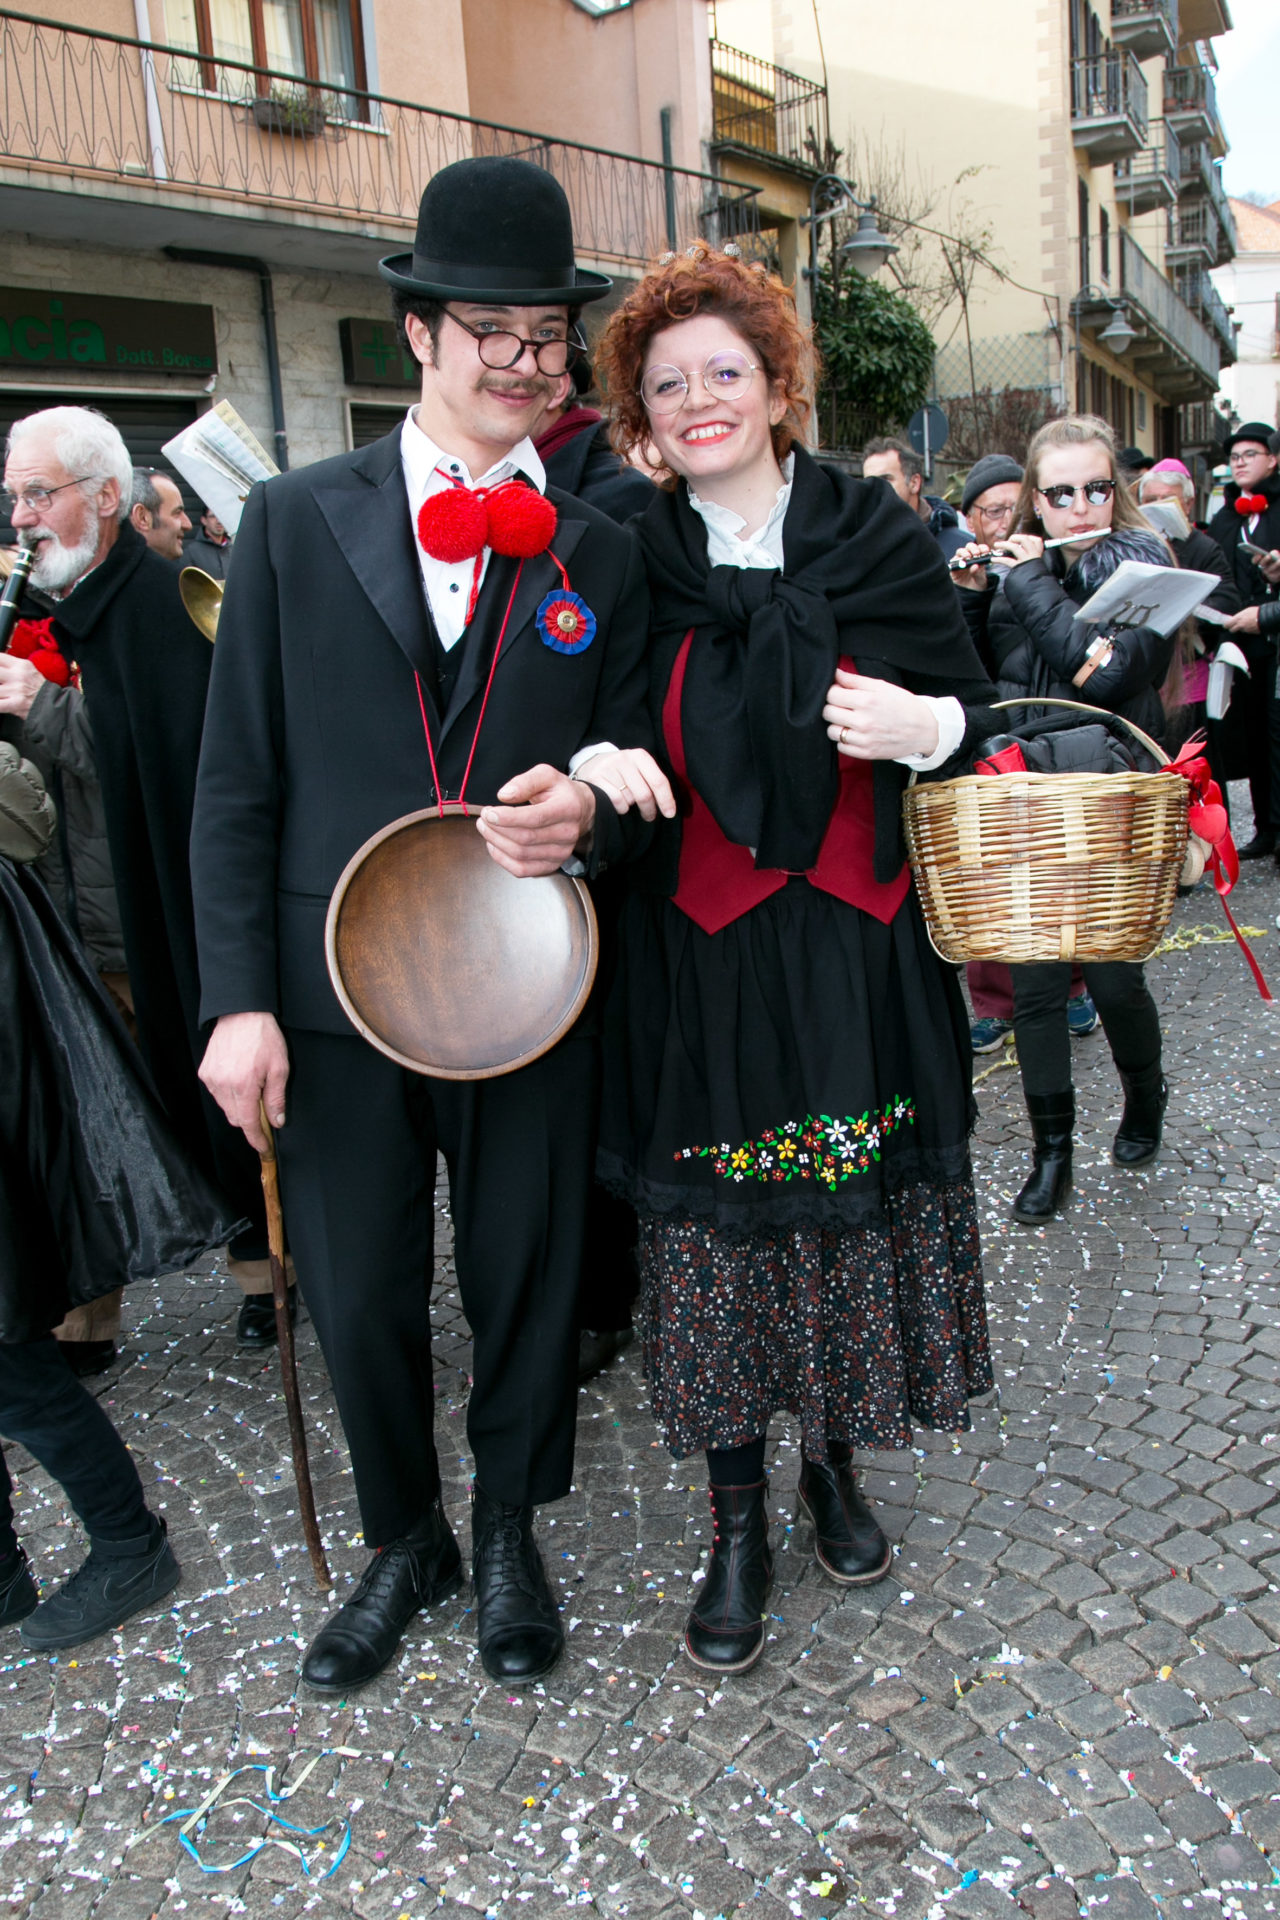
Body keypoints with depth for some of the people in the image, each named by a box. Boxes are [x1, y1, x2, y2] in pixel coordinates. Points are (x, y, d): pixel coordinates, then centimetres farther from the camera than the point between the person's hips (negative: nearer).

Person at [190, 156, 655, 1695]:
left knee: (526, 1280, 13)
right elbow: (237, 783, -1)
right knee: (356, 1296, 12)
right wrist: (238, 998, -8)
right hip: (336, 994, 0)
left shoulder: (601, 550, 5)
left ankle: (509, 1534, 41)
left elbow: (634, 761, 10)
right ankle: (404, 1540, 40)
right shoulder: (295, 521, 2)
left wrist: (589, 809, -15)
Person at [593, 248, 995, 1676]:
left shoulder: (879, 539, 1)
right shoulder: (630, 564, 1)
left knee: (855, 1215, 11)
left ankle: (834, 1462, 38)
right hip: (698, 965, 0)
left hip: (856, 955, 1)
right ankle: (736, 1525, 26)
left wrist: (919, 724, -17)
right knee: (713, 1232, 5)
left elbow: (975, 713, 5)